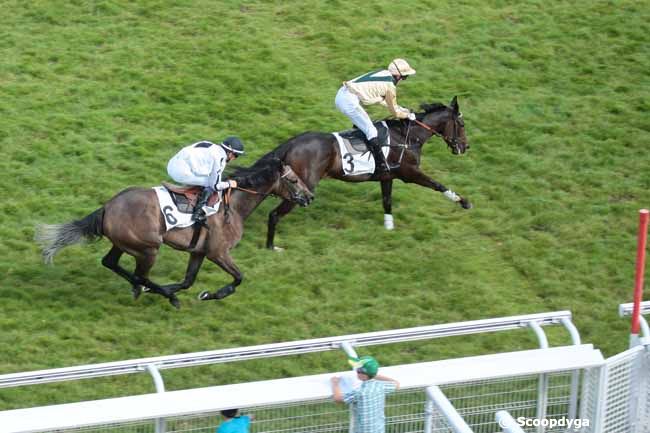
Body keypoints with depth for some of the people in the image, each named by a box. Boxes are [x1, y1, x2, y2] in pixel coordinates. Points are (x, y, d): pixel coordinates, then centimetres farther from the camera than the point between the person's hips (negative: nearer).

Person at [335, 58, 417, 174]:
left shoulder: (383, 74, 17)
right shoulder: (390, 86, -8)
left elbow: (381, 100, 31)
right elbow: (395, 112, 4)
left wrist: (403, 110, 31)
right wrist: (408, 115, 22)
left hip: (341, 95, 10)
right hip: (349, 101, -10)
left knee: (362, 125, 26)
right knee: (371, 131, -7)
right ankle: (381, 165, -9)